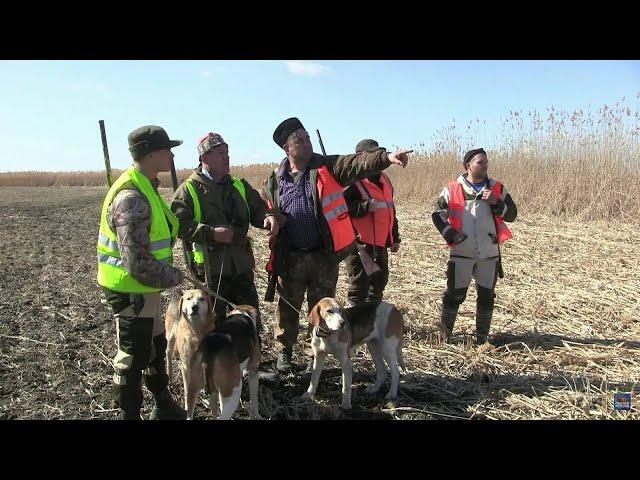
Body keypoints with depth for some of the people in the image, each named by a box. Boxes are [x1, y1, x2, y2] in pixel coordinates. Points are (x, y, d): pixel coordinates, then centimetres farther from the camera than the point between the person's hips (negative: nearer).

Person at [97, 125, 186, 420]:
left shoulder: (146, 187, 6)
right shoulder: (132, 198, -26)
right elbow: (138, 263, -30)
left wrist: (169, 272, 12)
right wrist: (174, 277, -15)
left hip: (143, 288, 10)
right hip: (131, 291, -10)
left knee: (155, 347, 23)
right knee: (133, 359, 6)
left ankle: (164, 406, 42)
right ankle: (129, 414, 25)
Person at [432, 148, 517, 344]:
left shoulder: (497, 188, 5)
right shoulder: (452, 189, -2)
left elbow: (511, 214, 2)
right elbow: (438, 215, 3)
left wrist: (496, 202, -15)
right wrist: (451, 234, -9)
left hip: (489, 254, 3)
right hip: (461, 253, -2)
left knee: (486, 296, 9)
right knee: (454, 294, 3)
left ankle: (481, 336, 24)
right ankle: (444, 333, 20)